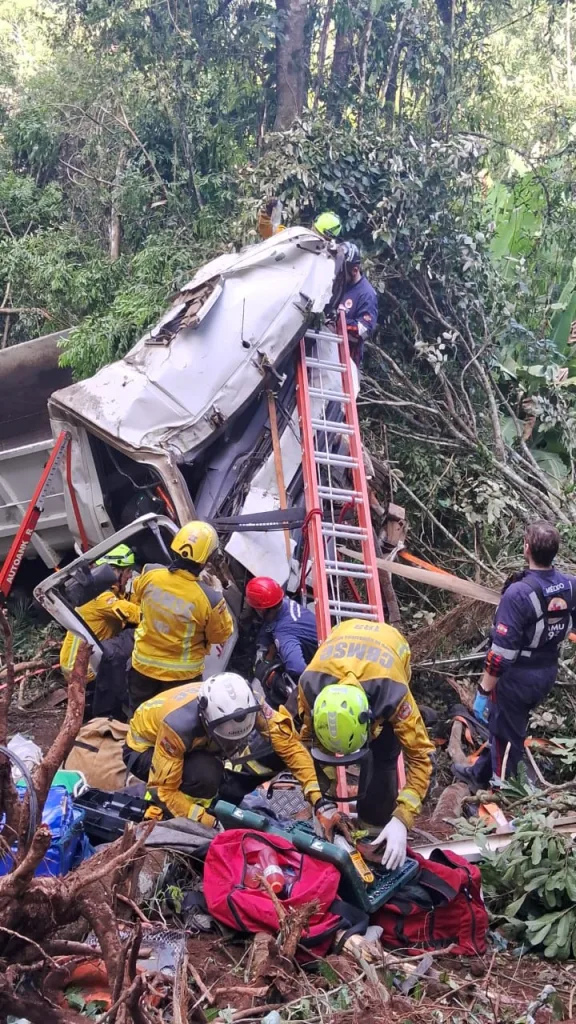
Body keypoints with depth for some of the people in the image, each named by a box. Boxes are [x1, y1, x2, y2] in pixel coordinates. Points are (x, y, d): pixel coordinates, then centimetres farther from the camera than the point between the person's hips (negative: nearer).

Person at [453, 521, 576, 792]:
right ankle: (480, 773, 44)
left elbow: (502, 651, -25)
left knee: (507, 734, 11)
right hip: (548, 672, 7)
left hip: (518, 676, -7)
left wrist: (484, 690, -18)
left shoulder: (518, 593, -28)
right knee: (503, 725, 25)